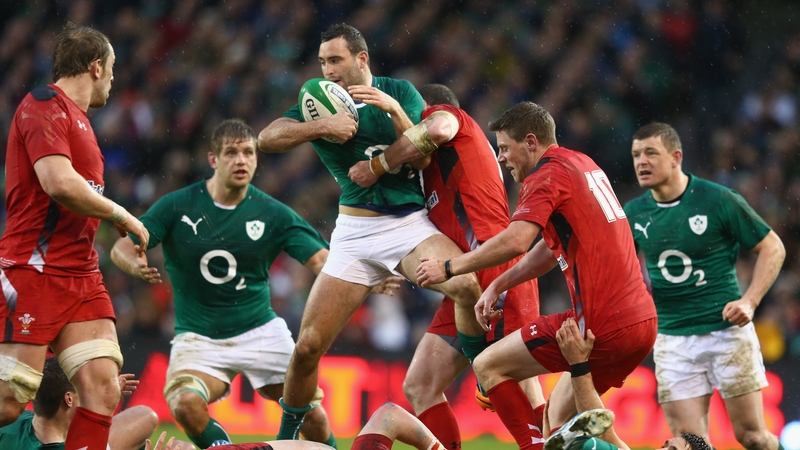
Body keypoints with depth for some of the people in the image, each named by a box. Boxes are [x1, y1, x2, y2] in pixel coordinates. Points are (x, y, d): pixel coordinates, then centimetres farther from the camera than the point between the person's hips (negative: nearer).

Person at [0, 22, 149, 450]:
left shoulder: (76, 117, 21)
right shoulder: (45, 103, -8)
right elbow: (60, 183, -20)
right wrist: (121, 215, -8)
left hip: (81, 276, 9)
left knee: (103, 386, -7)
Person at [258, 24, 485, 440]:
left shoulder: (399, 92, 2)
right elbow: (266, 139, -11)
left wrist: (395, 111, -21)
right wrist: (322, 127, -25)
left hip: (409, 224, -1)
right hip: (354, 231, 1)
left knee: (469, 286, -31)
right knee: (308, 346, -4)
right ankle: (286, 438, 16)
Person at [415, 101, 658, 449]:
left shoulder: (548, 175, -7)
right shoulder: (584, 166, 19)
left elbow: (516, 241, -22)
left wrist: (448, 268, -12)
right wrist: (497, 286, 22)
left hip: (601, 324, -9)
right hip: (643, 319, 9)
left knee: (488, 366, 2)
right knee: (560, 413, 20)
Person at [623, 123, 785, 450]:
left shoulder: (719, 201, -9)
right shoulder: (634, 213, 3)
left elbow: (772, 248, -2)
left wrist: (749, 301, -12)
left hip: (727, 329, -3)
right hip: (672, 339, 3)